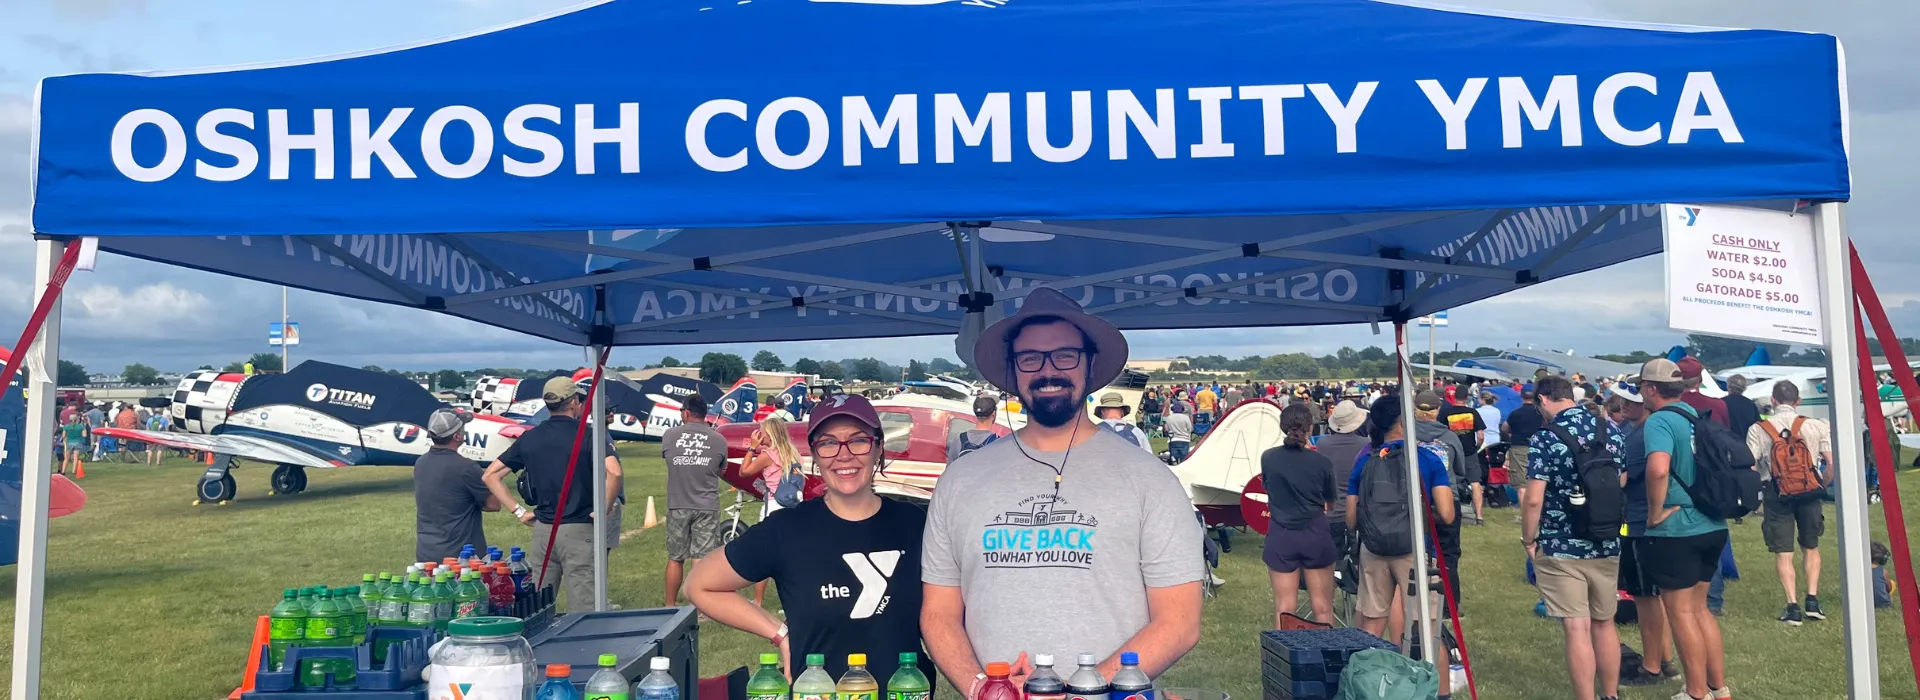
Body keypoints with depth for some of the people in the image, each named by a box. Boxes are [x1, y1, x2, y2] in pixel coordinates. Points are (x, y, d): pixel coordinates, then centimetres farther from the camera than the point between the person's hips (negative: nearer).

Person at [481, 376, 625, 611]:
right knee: (582, 610, -1)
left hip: (542, 529, 5)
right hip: (578, 530, -5)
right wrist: (604, 510, -12)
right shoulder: (587, 435, -9)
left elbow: (490, 475, 9)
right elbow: (614, 472, -24)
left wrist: (518, 510, 8)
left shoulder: (529, 438, 7)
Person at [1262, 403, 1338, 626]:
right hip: (1316, 534, -1)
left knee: (1284, 608, 7)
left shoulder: (1268, 458, -6)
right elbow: (1330, 503, 6)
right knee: (1323, 607, 8)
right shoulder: (1322, 462, -9)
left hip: (1281, 536, 1)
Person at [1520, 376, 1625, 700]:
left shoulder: (1546, 437, -14)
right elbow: (1625, 483, 15)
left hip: (1561, 549, -6)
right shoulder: (1612, 431, 4)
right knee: (1604, 624, 19)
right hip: (1607, 546, 6)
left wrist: (1528, 540, -4)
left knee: (1577, 630, -2)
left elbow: (1533, 499, -18)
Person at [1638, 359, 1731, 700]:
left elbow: (1658, 469, -32)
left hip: (1675, 531, -8)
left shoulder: (1659, 420, -15)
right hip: (1712, 527, 8)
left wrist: (1655, 513, -19)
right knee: (1699, 608, 19)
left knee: (1681, 612, 5)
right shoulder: (1699, 417, 10)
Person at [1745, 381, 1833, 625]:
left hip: (1776, 495, -1)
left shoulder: (1757, 430, -5)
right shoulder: (1816, 426, -1)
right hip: (1810, 494, 2)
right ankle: (1813, 600, 13)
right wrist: (1821, 485, 13)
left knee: (1783, 552, 6)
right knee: (1811, 546, 20)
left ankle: (1793, 606, 0)